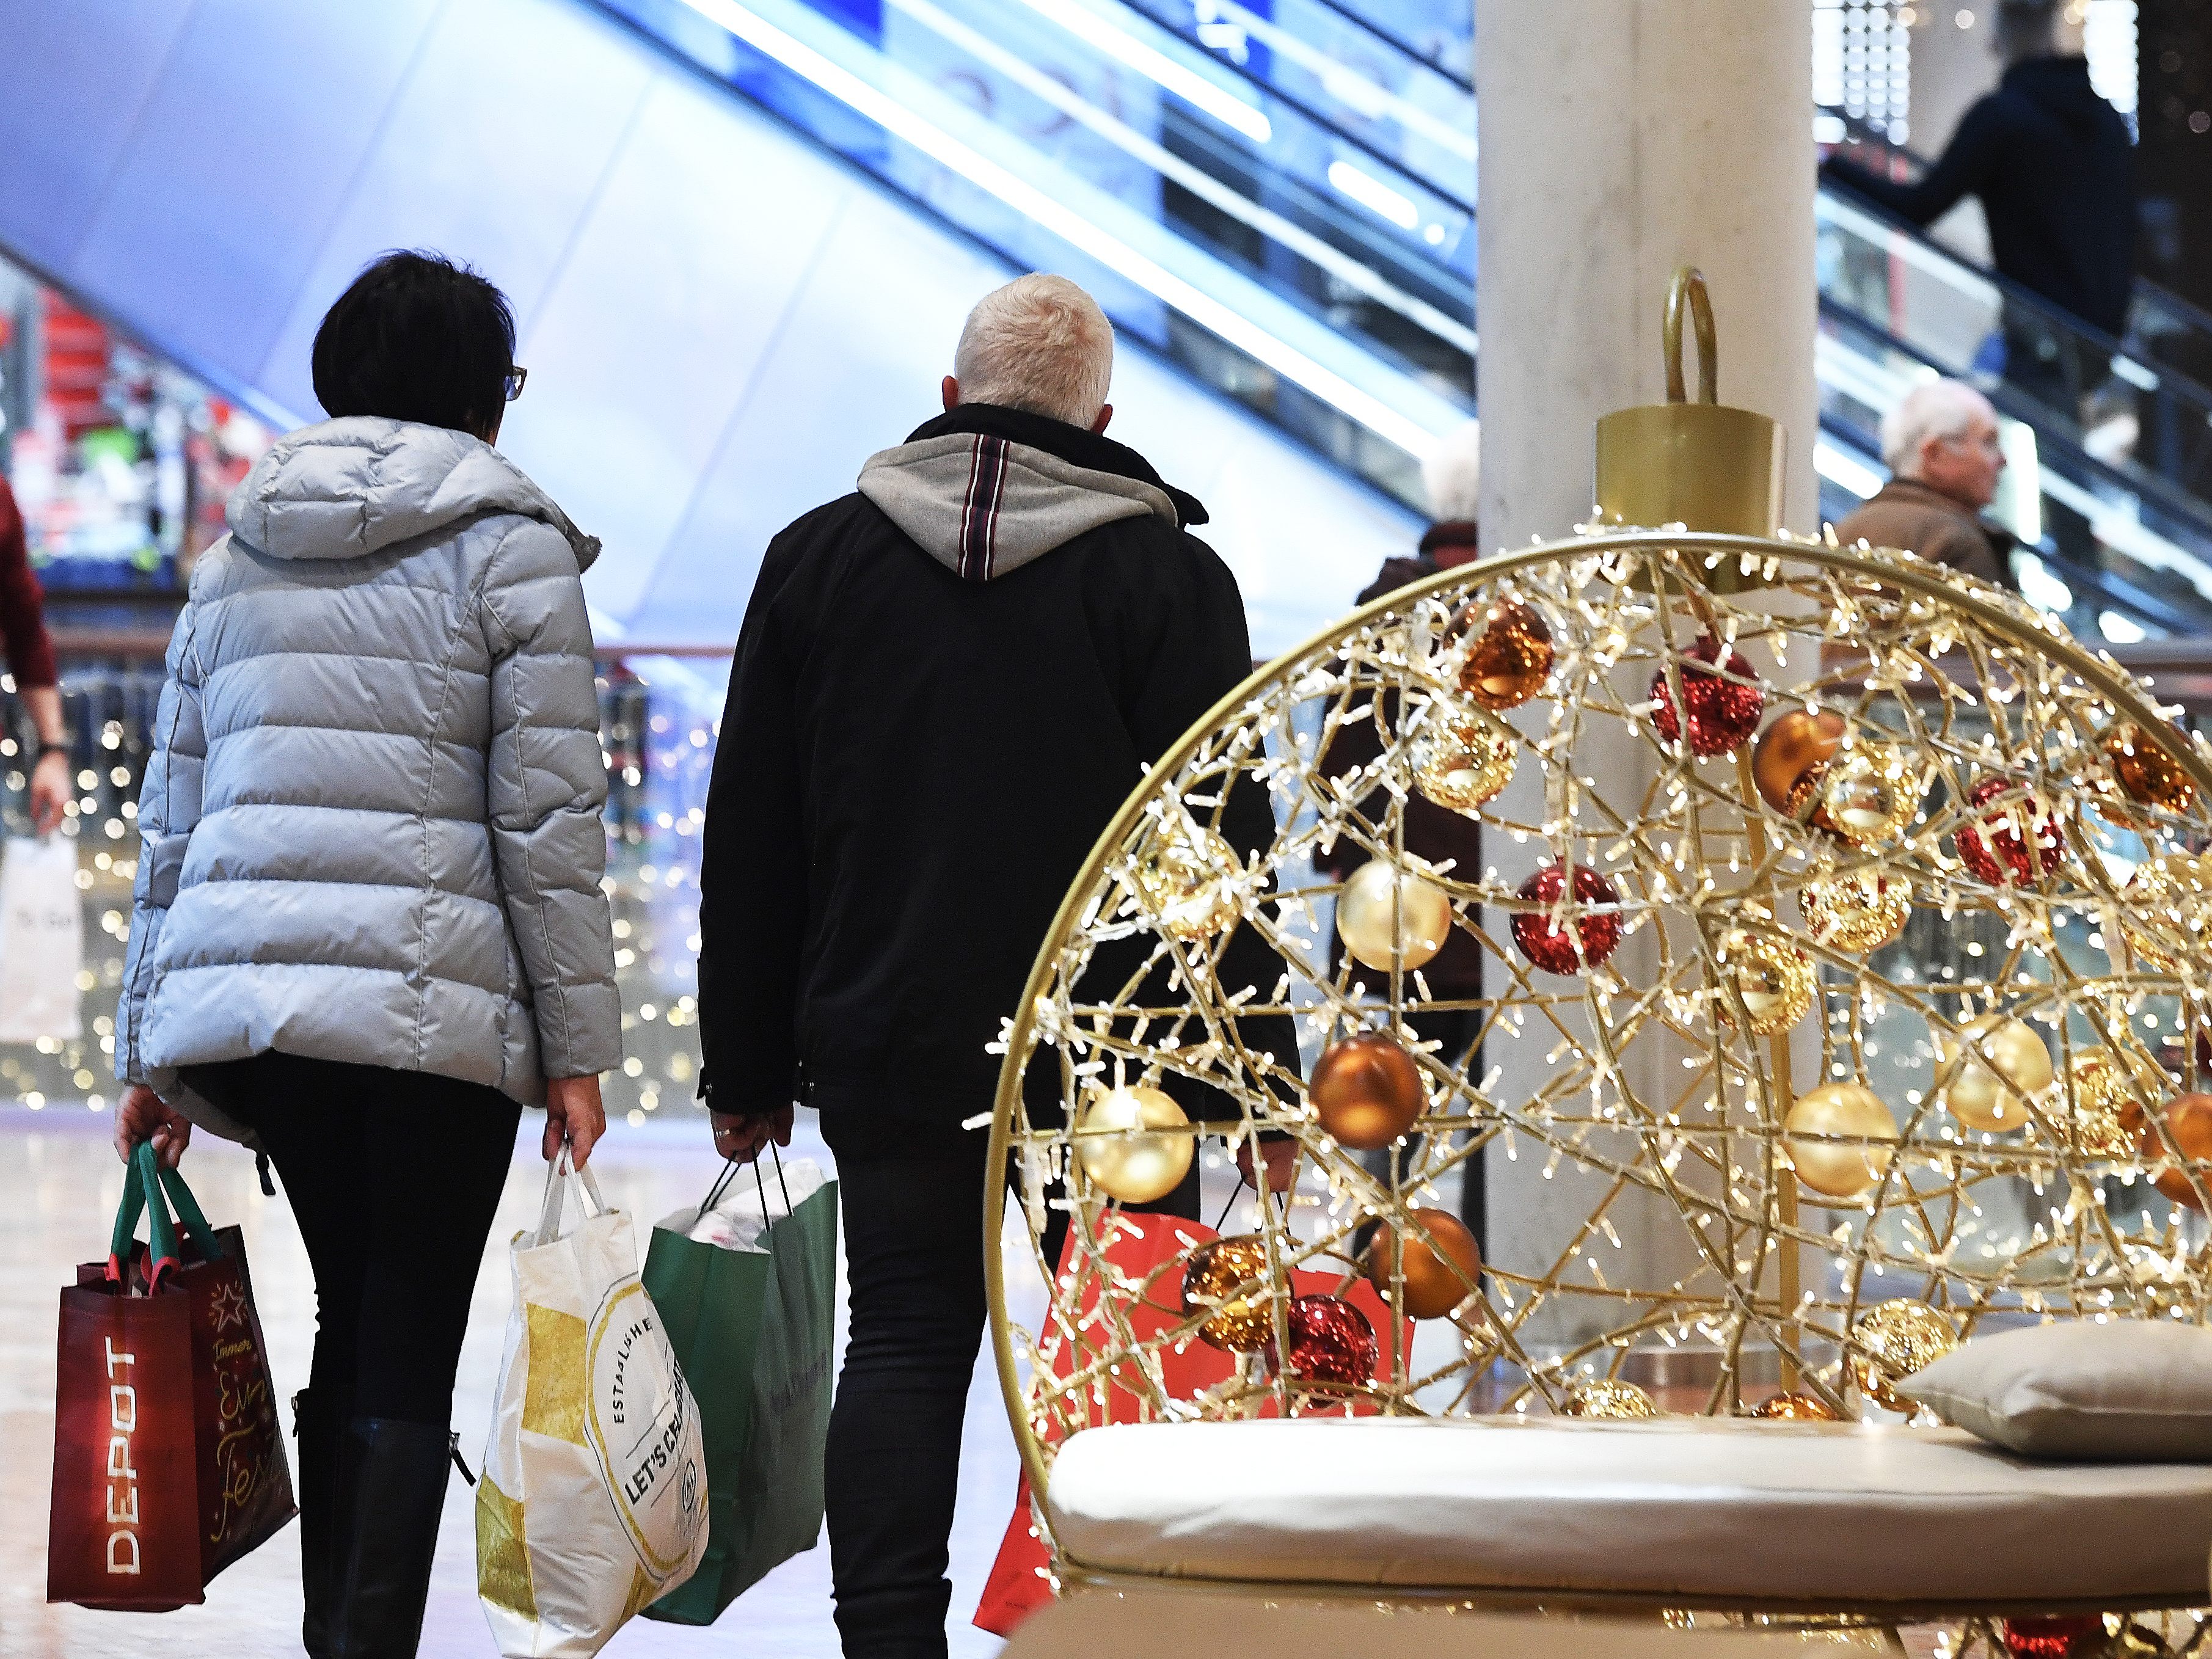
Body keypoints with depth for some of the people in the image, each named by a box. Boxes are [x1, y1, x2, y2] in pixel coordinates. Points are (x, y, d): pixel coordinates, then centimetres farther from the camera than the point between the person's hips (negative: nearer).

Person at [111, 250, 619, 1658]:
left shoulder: (241, 554, 18)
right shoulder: (510, 548, 1)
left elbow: (174, 816, 17)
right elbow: (548, 817, -5)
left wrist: (155, 1046, 20)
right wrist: (577, 1043, -2)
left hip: (244, 999, 6)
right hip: (431, 1005, -6)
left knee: (352, 1321, 19)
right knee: (409, 1359, -2)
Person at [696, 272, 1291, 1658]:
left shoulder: (820, 556, 7)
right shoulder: (1167, 576, -2)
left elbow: (749, 842, 8)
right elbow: (1224, 845, -5)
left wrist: (747, 1069, 13)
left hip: (886, 1046, 2)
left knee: (906, 1345, 6)